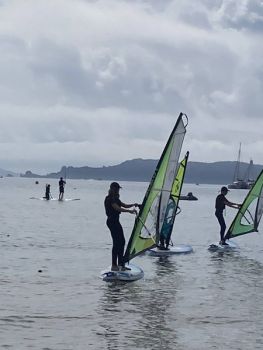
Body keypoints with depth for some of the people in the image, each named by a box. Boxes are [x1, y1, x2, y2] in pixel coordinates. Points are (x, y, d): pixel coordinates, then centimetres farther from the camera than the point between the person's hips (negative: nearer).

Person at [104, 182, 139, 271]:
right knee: (116, 243, -9)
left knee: (121, 242, 9)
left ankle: (121, 264, 14)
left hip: (116, 222, 10)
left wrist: (133, 205, 2)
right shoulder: (109, 199, -13)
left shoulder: (115, 198, 17)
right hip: (112, 222, -10)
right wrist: (129, 211, -27)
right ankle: (114, 265, -6)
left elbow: (124, 205, 18)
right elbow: (118, 208, -23)